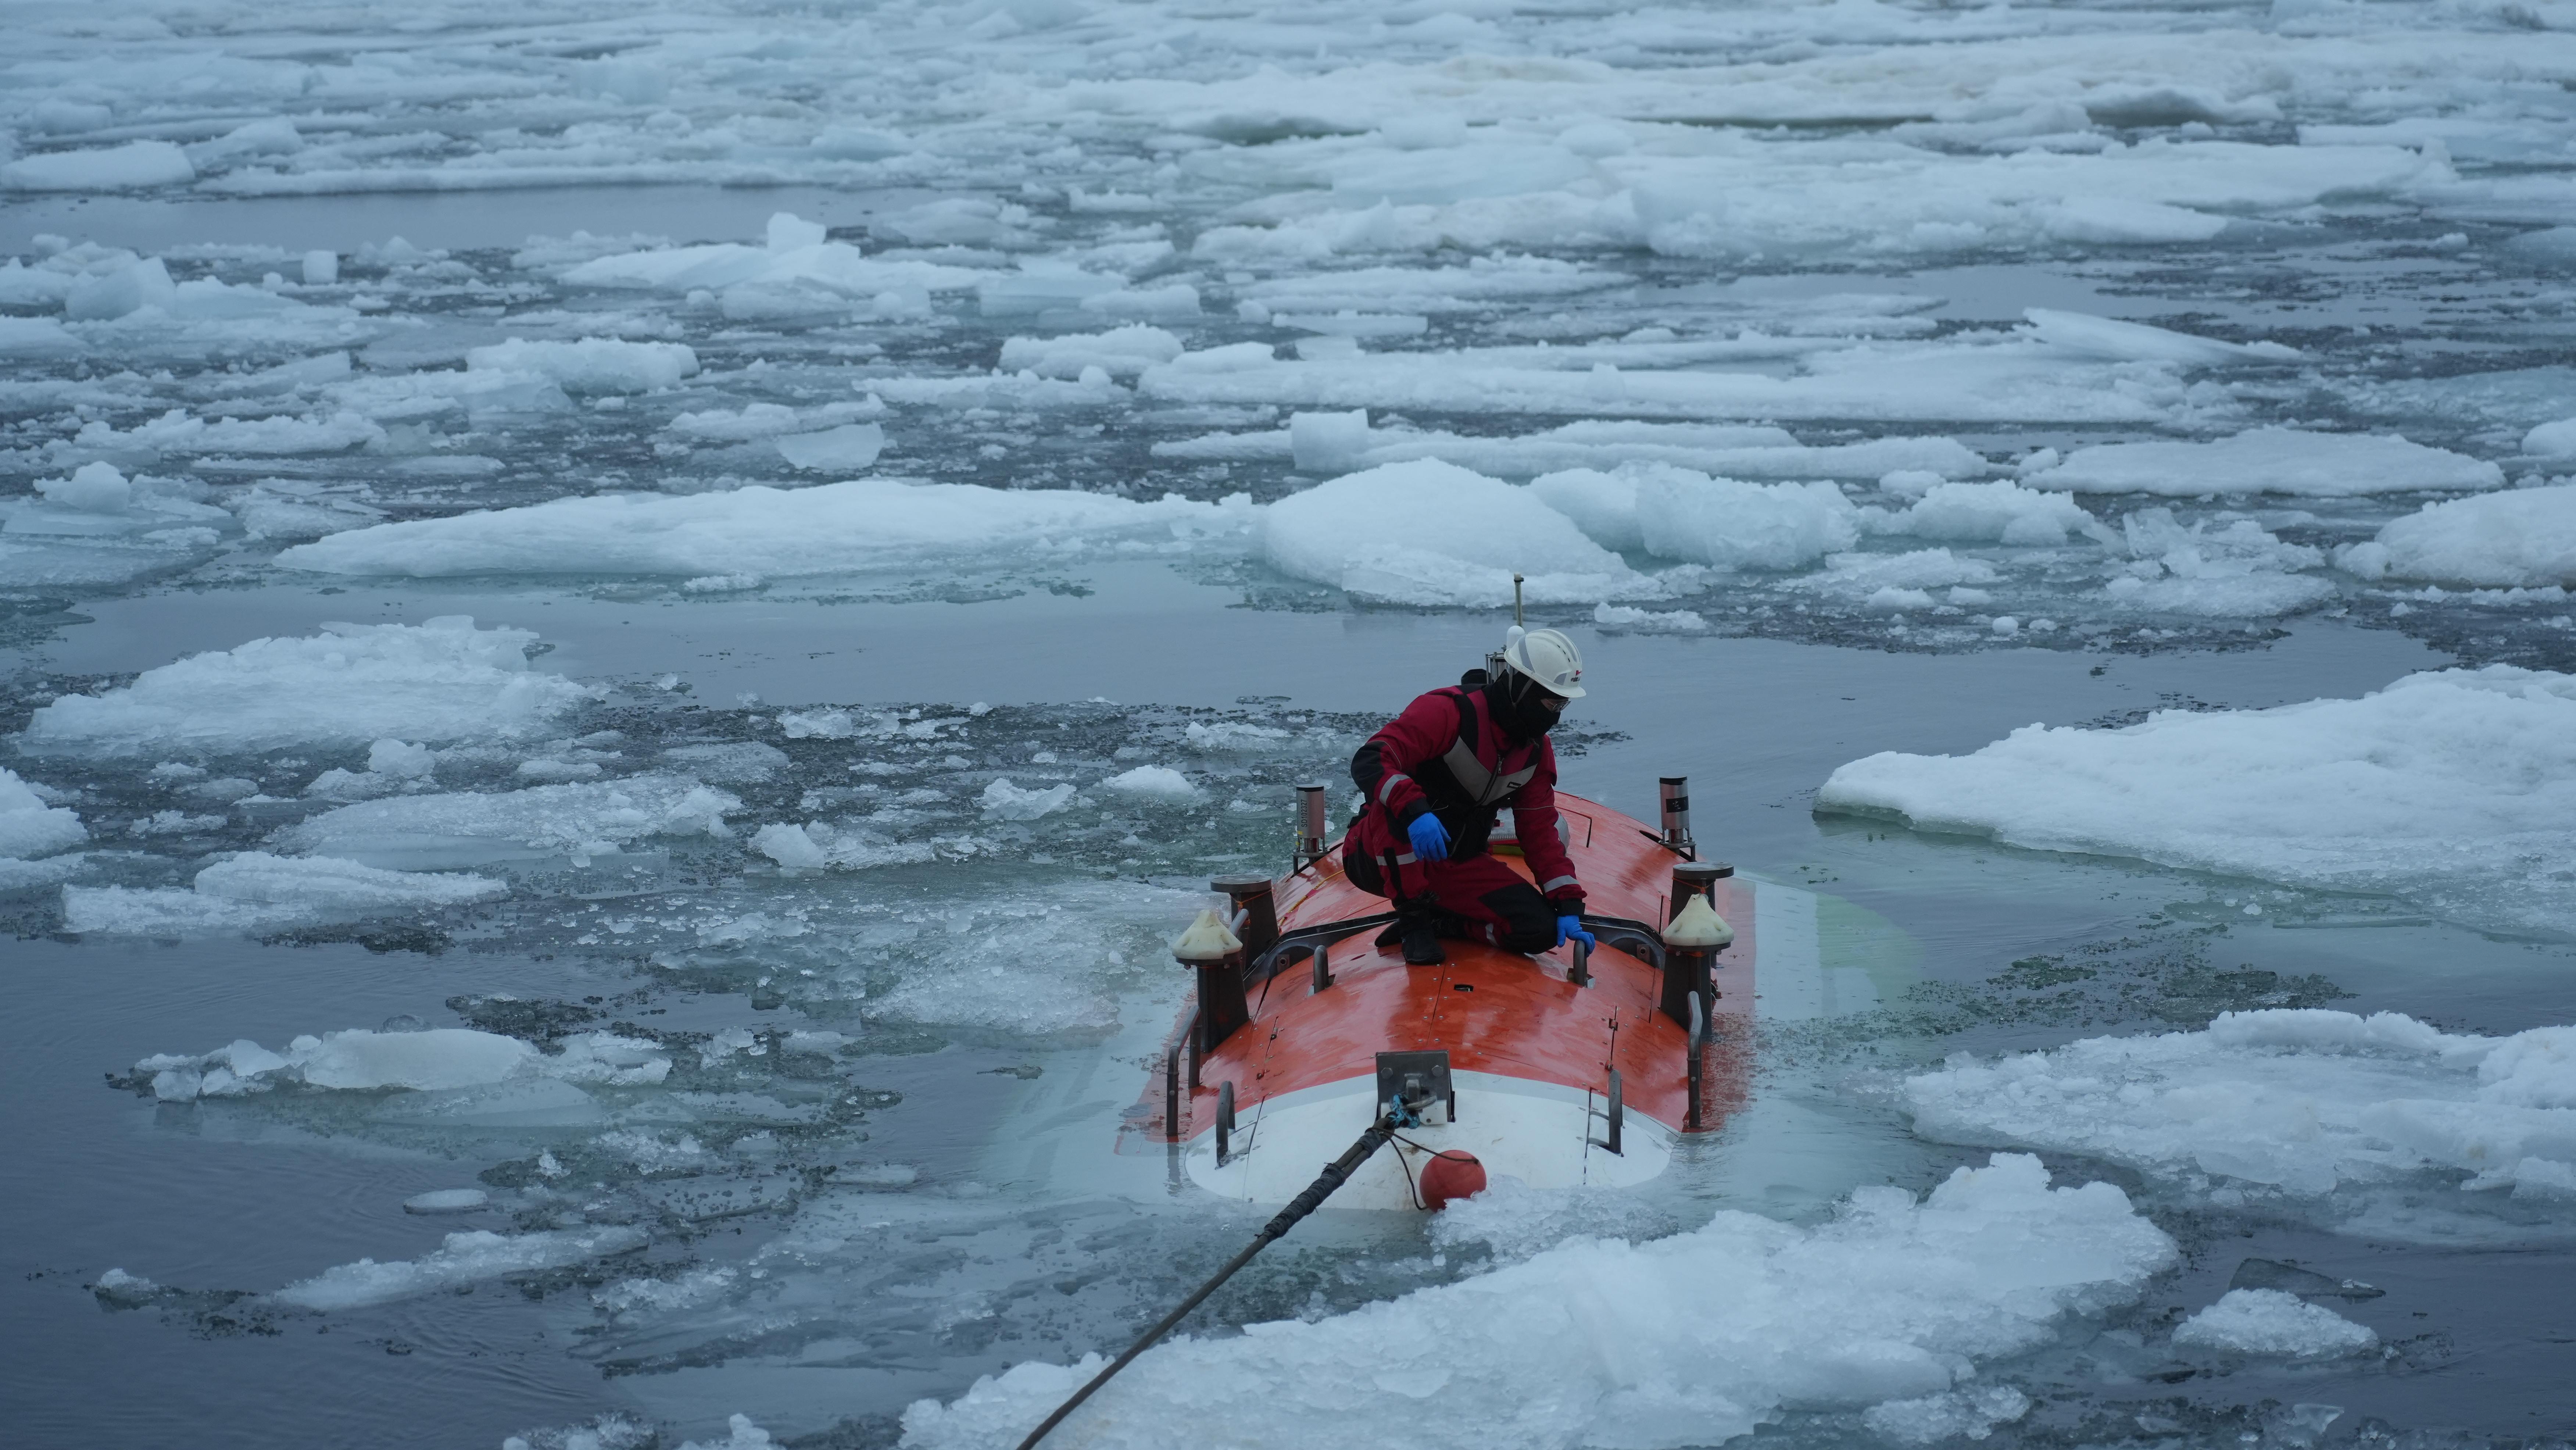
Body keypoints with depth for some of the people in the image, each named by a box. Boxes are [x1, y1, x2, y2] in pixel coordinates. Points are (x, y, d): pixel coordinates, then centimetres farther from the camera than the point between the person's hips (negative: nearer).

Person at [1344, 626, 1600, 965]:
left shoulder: (1536, 750, 3)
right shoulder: (1448, 712, -21)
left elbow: (1540, 832, 7)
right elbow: (1369, 761, -33)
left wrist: (1569, 907, -4)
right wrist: (1413, 810, -51)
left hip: (1457, 867, 6)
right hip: (1382, 859, -6)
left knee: (1540, 931, -16)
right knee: (1400, 803, -41)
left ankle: (1435, 922, 1)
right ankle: (1413, 916, -23)